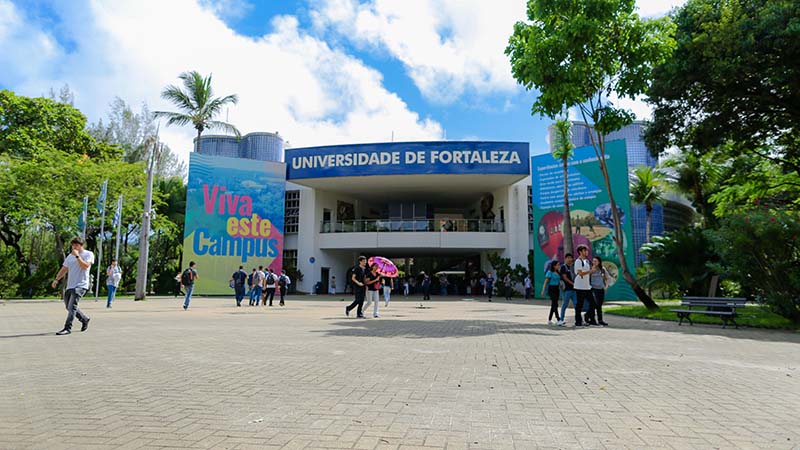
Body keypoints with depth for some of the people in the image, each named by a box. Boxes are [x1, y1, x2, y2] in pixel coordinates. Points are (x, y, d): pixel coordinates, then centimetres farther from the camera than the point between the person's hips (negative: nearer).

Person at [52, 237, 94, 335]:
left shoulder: (89, 254, -3)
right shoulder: (70, 256, 16)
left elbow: (85, 266, -18)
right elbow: (64, 269, 18)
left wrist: (77, 255, -18)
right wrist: (56, 279, 6)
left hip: (80, 285, -8)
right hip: (69, 286, 8)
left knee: (72, 306, -16)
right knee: (69, 307, 13)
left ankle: (67, 328, -14)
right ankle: (85, 319, 30)